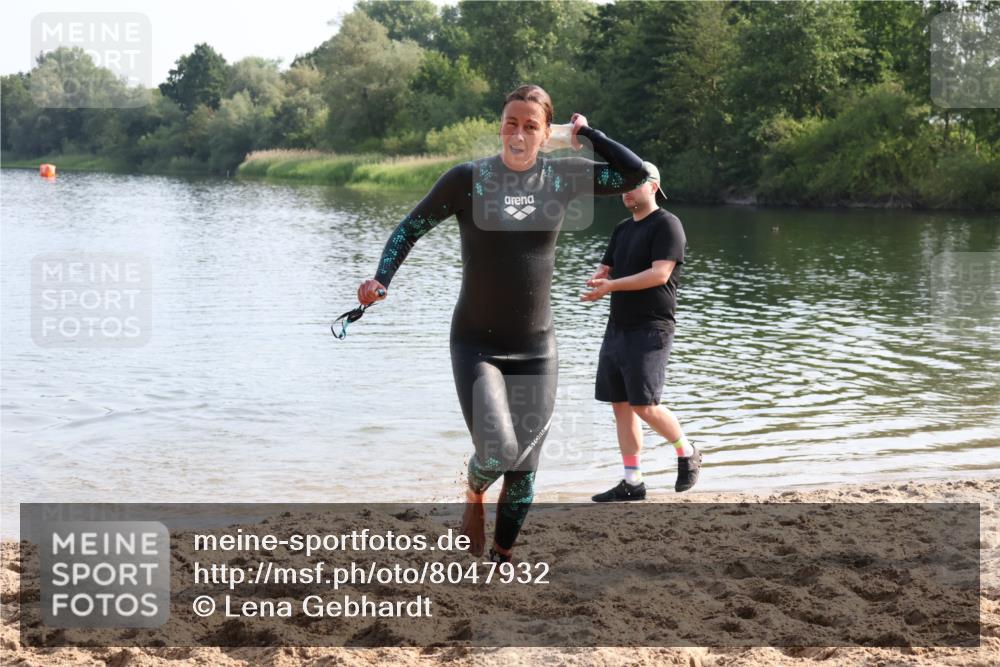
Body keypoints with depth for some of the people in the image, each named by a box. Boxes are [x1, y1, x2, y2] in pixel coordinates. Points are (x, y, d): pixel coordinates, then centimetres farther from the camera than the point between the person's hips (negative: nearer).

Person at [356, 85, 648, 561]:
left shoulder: (563, 177, 0)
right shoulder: (468, 178, -7)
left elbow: (635, 174, -1)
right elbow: (411, 227, 1)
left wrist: (587, 133, -1)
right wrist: (380, 279, -12)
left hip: (536, 348, 3)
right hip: (476, 344, -3)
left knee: (523, 468, 7)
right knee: (497, 452, -19)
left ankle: (502, 557, 28)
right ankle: (474, 494, 18)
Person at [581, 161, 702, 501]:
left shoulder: (666, 225, -8)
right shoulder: (623, 228, 18)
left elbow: (660, 274, -19)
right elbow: (605, 269, 19)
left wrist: (613, 285, -24)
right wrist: (597, 282, -5)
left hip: (650, 330, -8)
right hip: (617, 327, 8)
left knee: (644, 406, -13)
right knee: (621, 406, 5)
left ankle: (687, 453, 12)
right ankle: (632, 483, 11)